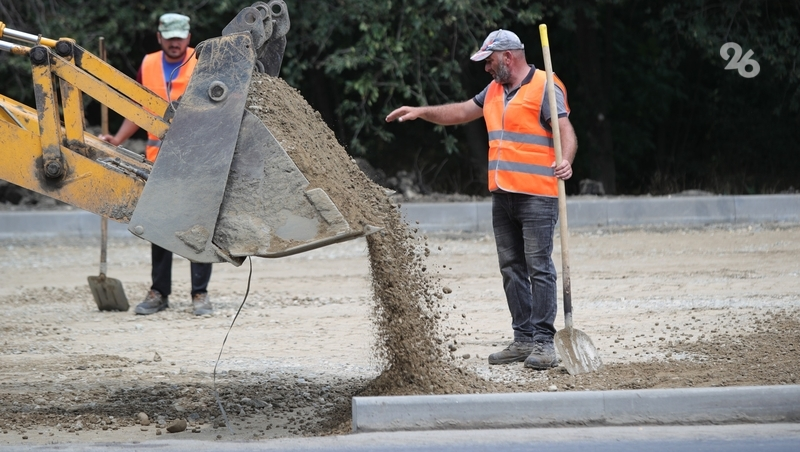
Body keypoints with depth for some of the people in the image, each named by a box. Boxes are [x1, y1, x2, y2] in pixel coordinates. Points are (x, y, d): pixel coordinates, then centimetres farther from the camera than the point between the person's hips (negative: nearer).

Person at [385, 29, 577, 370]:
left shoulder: (544, 89, -8)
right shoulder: (494, 91, 18)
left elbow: (566, 131, -17)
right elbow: (461, 112, 30)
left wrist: (565, 161, -35)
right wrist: (421, 112, 23)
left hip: (536, 197, -9)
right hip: (502, 196, 9)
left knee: (539, 267, -9)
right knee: (512, 269, 8)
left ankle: (543, 342, -9)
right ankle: (523, 339, 12)